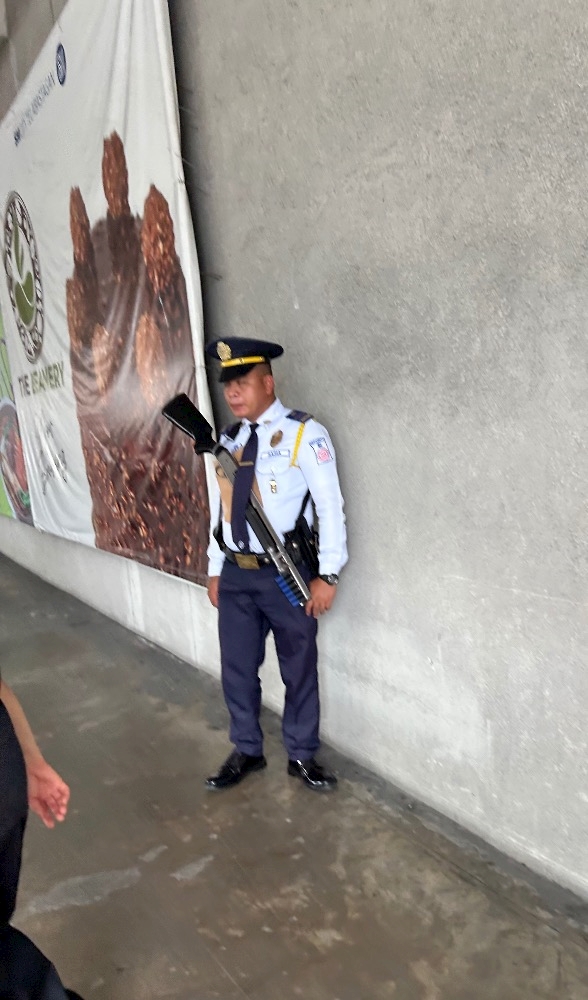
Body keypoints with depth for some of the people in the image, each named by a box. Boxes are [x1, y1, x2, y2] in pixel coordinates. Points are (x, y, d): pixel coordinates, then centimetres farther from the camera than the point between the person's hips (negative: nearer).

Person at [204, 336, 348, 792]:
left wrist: (327, 575, -15)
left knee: (299, 669, 12)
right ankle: (247, 751, 37)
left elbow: (330, 506, -12)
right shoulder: (228, 440, 7)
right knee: (237, 668, 16)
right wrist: (215, 569, 14)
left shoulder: (304, 433, -11)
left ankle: (302, 756, 32)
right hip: (236, 574, 5)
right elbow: (223, 508, 13)